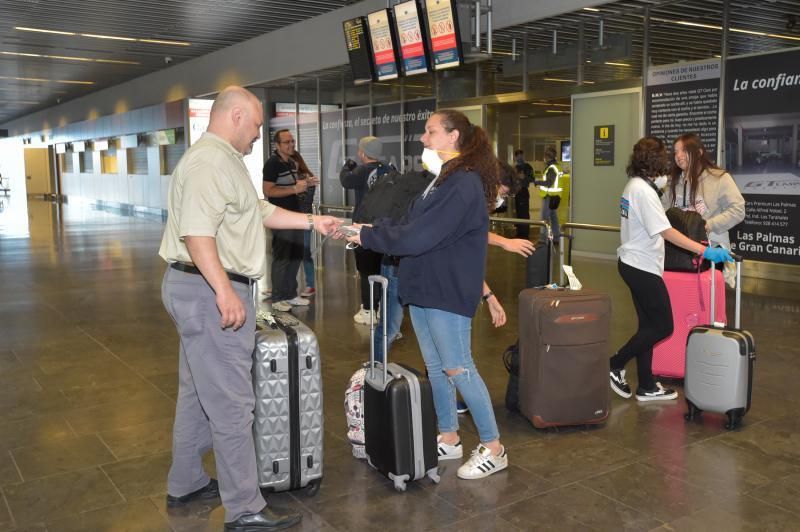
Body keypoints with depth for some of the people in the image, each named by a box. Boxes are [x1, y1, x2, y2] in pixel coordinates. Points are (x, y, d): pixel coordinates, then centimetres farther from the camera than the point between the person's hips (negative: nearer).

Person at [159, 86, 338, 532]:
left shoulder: (224, 160, 18)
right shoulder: (209, 161, -17)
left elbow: (261, 211, 25)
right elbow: (196, 232, -27)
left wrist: (312, 221, 23)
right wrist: (224, 291, -30)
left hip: (207, 290, 12)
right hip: (209, 291, -12)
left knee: (199, 392, 19)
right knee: (232, 403, -5)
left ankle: (185, 484, 33)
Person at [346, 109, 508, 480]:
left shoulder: (464, 184, -17)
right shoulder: (440, 180, 13)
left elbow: (416, 237, -22)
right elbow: (413, 227, 11)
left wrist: (366, 236, -14)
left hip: (448, 291, -9)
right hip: (423, 286, 9)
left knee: (457, 368, -3)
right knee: (435, 367, 14)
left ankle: (493, 449, 9)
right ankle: (449, 440, 27)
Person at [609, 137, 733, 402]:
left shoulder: (634, 185, 9)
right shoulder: (643, 190, -20)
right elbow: (666, 232, -25)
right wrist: (705, 251, -27)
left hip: (633, 264, 10)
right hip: (643, 267, -10)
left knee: (649, 325, 12)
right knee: (662, 326, -2)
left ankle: (647, 386, 18)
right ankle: (615, 366, 5)